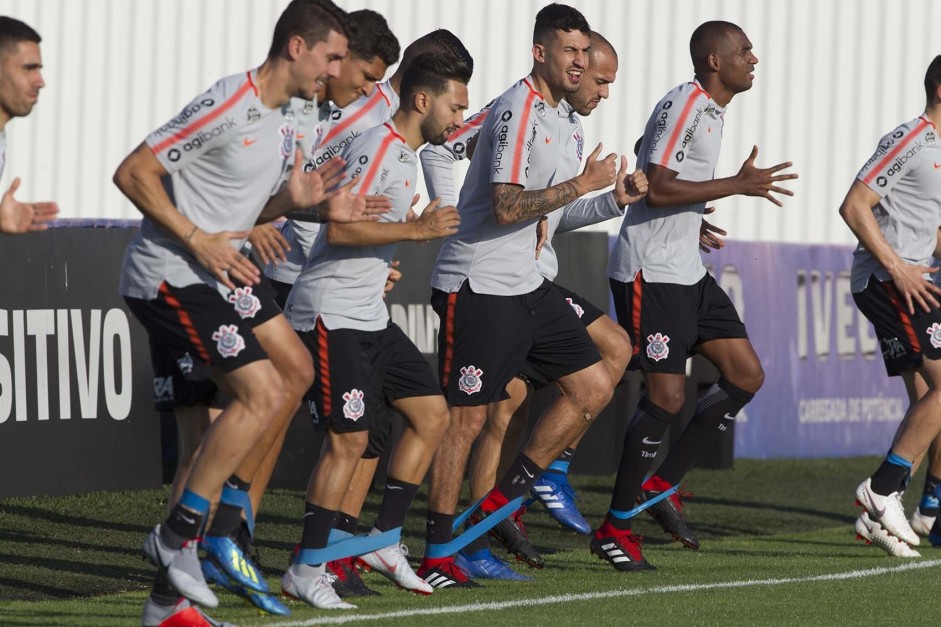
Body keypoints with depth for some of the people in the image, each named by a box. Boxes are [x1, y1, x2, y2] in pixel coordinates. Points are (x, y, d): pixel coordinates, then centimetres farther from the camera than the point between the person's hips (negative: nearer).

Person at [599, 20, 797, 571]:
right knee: (668, 395, -10)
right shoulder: (682, 106, -16)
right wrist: (737, 185, -21)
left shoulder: (712, 111, 14)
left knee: (747, 375, 5)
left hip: (688, 273, 10)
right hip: (650, 272, -10)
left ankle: (663, 485, 12)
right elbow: (656, 189, -23)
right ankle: (615, 527, 0)